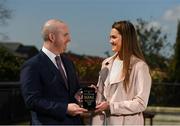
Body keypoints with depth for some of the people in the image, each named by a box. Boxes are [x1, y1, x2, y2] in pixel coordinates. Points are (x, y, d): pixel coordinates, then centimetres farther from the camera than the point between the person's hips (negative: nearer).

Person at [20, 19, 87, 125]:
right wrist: (65, 109, -22)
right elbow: (32, 101, -16)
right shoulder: (32, 66, -10)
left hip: (74, 121, 7)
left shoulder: (68, 62, 13)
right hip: (50, 122, -7)